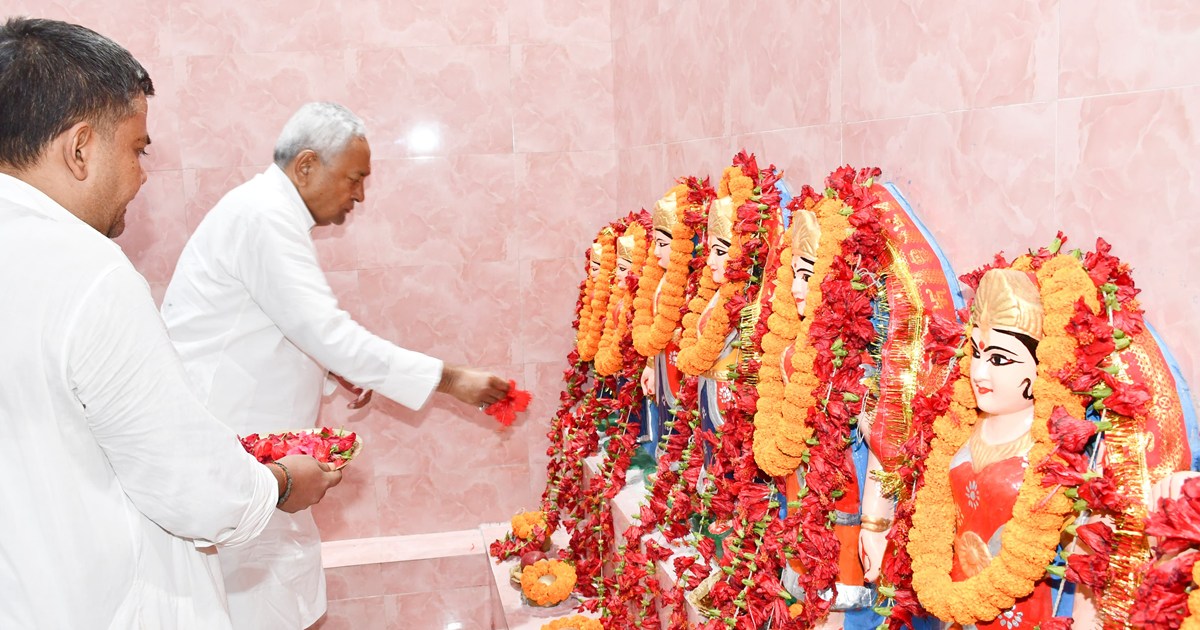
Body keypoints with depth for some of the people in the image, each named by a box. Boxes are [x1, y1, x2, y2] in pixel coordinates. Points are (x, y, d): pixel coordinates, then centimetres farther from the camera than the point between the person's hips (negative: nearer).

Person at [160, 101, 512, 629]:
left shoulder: (269, 210, 13)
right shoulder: (264, 216, -19)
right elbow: (326, 330, -24)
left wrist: (335, 367, 9)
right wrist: (450, 380, -21)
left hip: (241, 437, 10)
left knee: (289, 565, 13)